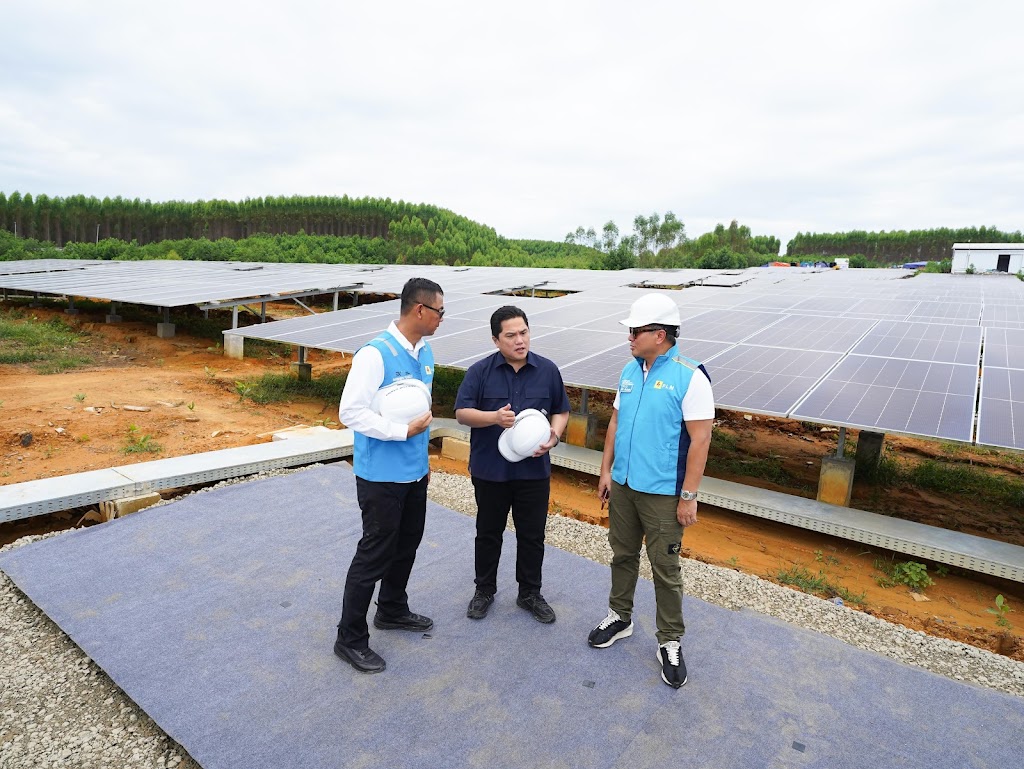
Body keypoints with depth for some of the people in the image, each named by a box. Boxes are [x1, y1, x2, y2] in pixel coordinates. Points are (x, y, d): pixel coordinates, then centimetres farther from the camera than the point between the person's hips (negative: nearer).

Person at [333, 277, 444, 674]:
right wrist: (404, 431, -23)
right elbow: (350, 411, -23)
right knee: (374, 555, 4)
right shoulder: (375, 354, -21)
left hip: (414, 473, 8)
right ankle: (350, 639, 24)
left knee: (406, 545, 22)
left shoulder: (424, 353, 5)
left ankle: (392, 611, 45)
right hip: (382, 477, -8)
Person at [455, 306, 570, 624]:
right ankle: (484, 590, 34)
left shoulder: (548, 370, 0)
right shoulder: (480, 371, -6)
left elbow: (561, 411, 8)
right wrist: (494, 417, -26)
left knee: (532, 535, 12)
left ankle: (530, 593, 31)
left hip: (534, 470, 1)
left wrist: (553, 437, -12)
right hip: (490, 469, -1)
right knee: (488, 533, 14)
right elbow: (462, 413, -9)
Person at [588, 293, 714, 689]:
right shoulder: (630, 371, 5)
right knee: (623, 555, 19)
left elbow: (700, 438, -16)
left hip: (662, 493, -6)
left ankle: (669, 642, 25)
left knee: (665, 568, 6)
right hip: (622, 485, 6)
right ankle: (619, 618, 39)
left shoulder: (690, 377, -16)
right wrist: (606, 471, 11)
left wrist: (688, 496, -16)